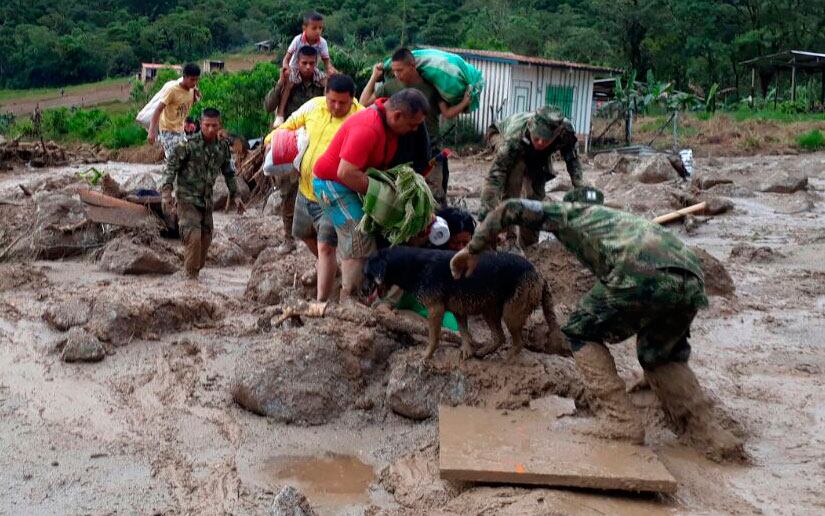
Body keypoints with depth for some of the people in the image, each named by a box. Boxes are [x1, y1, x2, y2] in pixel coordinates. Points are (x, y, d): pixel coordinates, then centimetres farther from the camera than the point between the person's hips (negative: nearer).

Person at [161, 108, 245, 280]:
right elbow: (171, 167, -13)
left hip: (206, 201, 6)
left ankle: (196, 271, 26)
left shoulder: (223, 147, 3)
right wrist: (166, 192, -24)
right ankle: (192, 276, -6)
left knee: (206, 239, 8)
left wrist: (235, 195, 16)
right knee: (193, 237, -19)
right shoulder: (188, 145, -14)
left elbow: (228, 173, 17)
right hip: (187, 199, -6)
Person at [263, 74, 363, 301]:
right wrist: (273, 138, 3)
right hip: (306, 188, 7)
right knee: (305, 234, 26)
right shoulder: (313, 106, -2)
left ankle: (321, 302, -4)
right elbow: (291, 124, 17)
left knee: (325, 247, -11)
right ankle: (327, 269, 54)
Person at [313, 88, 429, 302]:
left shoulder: (388, 122, -1)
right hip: (332, 183, -9)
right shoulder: (368, 128, -31)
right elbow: (346, 173, -33)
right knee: (360, 243, -12)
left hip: (347, 184, 9)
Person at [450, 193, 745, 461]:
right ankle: (706, 430, 16)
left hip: (643, 273, -6)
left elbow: (510, 209, 20)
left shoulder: (571, 213, 27)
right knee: (660, 356, 29)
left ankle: (620, 421, 8)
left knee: (581, 333, 17)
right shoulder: (617, 218, 42)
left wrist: (473, 249, 28)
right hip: (692, 280, 7)